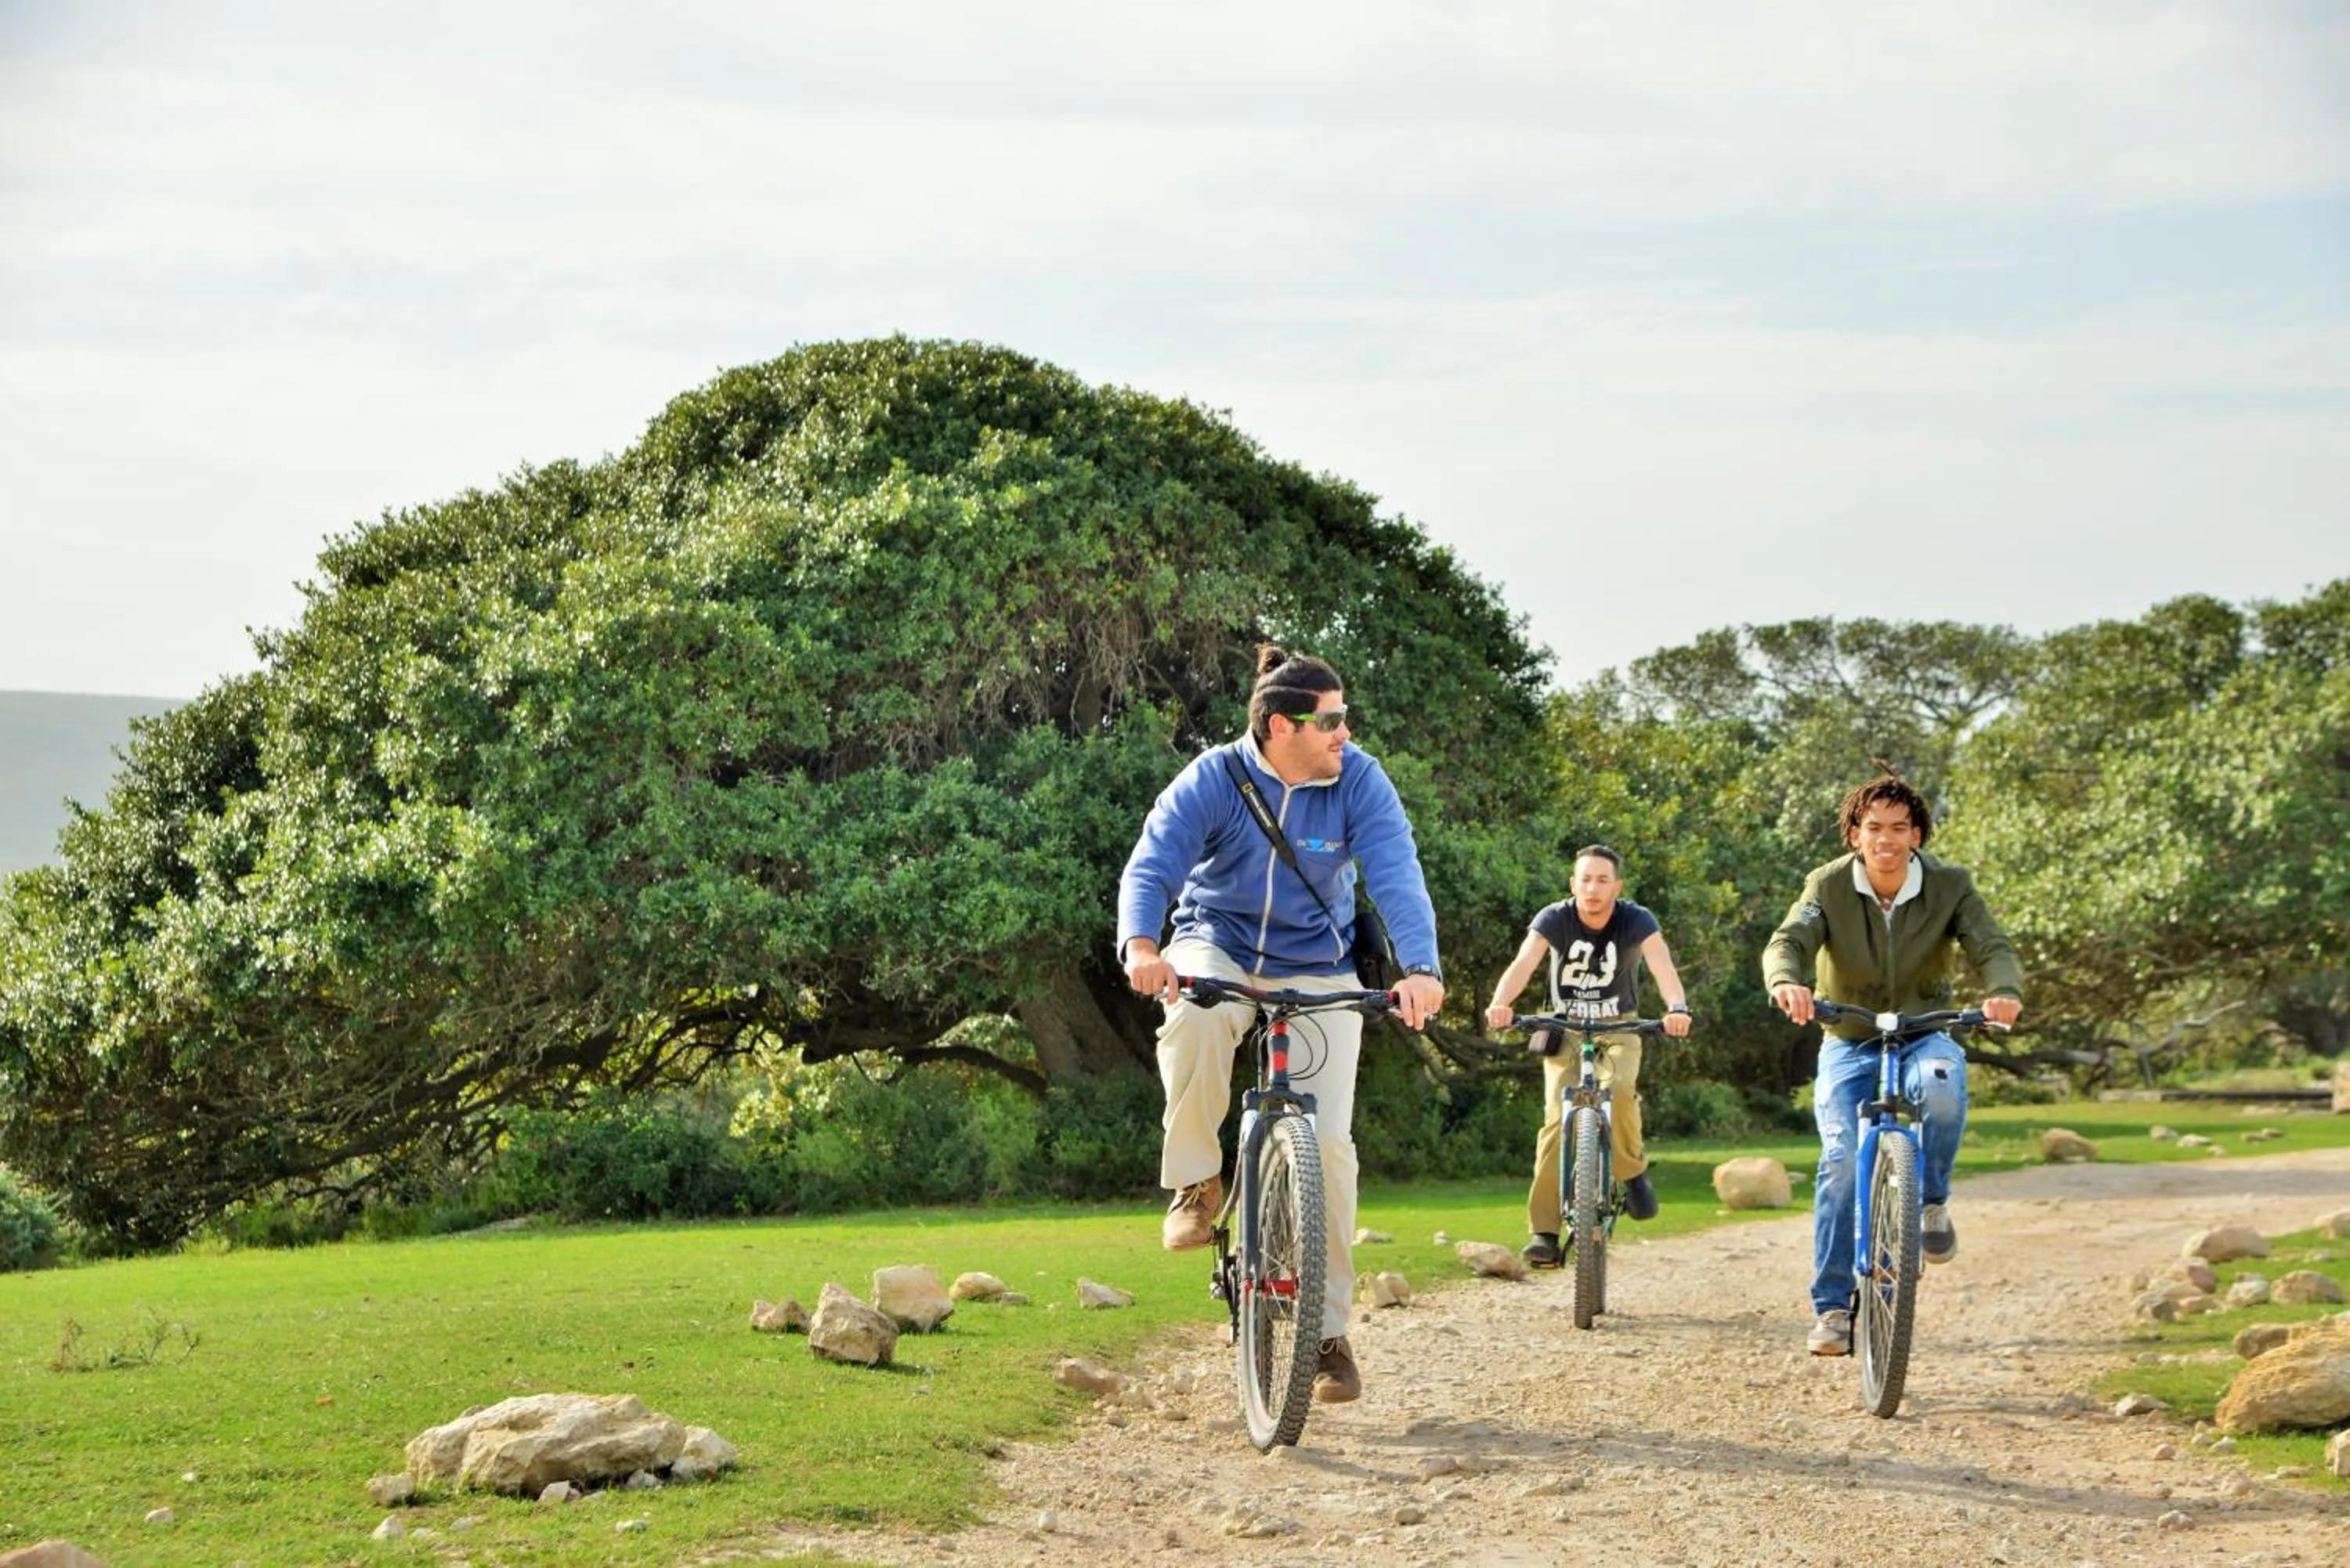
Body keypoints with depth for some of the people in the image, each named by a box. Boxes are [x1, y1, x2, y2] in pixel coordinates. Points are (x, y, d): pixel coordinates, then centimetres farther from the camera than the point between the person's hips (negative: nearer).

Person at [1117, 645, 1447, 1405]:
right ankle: (1196, 1183, -15)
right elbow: (1151, 865, -25)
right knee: (1195, 1017, -38)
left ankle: (1328, 1329, 2)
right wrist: (1140, 947, -46)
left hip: (1316, 973, 1)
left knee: (1327, 1141, -11)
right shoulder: (1214, 780, -15)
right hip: (1218, 950, -1)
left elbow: (1397, 877, -24)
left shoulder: (1358, 782, -13)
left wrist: (1421, 969, -42)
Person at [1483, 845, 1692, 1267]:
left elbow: (1662, 965, -32)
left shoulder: (1636, 920, -16)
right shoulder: (1555, 918, -16)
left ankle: (1633, 1170, -3)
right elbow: (1523, 963, -31)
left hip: (1618, 1029, 0)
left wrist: (1677, 1008, -54)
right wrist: (1500, 1003, -52)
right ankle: (1544, 1229, -15)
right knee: (1558, 1119, -18)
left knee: (1618, 1091, -31)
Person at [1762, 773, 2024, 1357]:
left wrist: (2004, 991, -44)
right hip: (1848, 1044, 0)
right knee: (1842, 1159, -20)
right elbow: (1788, 940, -26)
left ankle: (1932, 1200, -10)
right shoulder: (1829, 886, -11)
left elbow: (1991, 946, -20)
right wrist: (1786, 981, -51)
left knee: (1942, 1085, -37)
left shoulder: (1949, 885, -9)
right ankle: (1831, 1308, -9)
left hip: (1923, 1036, 0)